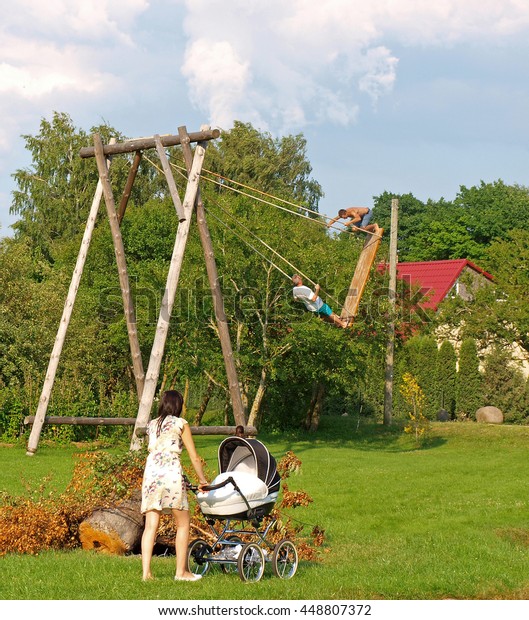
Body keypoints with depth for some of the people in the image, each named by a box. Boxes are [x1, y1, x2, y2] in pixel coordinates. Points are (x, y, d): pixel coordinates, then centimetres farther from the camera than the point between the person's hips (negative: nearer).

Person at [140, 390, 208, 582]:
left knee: (150, 525, 0)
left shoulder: (151, 425, 20)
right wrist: (202, 481, 17)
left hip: (150, 472, 4)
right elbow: (194, 457, 6)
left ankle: (146, 572, -9)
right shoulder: (180, 424, 6)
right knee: (183, 524, 7)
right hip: (171, 472, -4)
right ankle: (181, 572, 7)